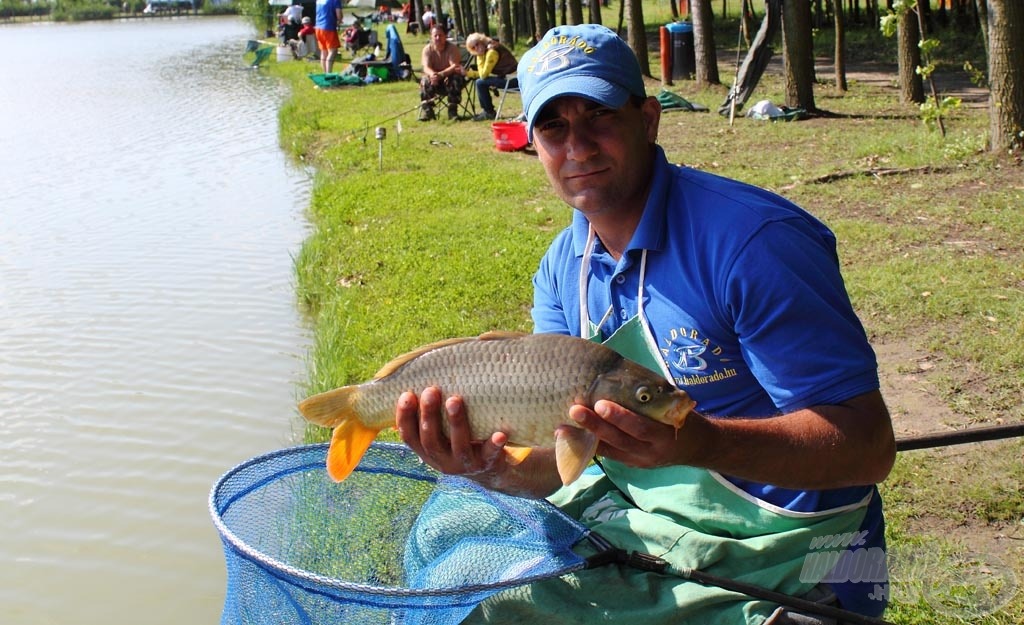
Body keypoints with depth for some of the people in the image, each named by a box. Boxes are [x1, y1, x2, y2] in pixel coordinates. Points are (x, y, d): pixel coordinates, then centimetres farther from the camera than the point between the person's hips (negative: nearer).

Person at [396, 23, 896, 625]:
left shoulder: (753, 238, -21)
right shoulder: (562, 268, 2)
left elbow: (869, 446, -23)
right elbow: (558, 458, -1)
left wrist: (699, 442, -38)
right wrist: (494, 465, -24)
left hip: (774, 564, -7)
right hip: (631, 526, 7)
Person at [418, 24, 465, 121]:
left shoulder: (452, 48, -13)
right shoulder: (427, 49, -7)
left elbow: (454, 66, -26)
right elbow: (426, 67, -19)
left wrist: (441, 74, -44)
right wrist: (432, 74, -45)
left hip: (449, 76, -2)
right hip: (435, 79, 2)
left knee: (455, 80, -34)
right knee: (425, 81, -29)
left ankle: (452, 110, -25)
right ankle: (426, 111, -22)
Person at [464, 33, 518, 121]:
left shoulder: (491, 51, -17)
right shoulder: (486, 50, 12)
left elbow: (483, 75, -17)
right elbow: (483, 73, 17)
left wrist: (480, 58, -10)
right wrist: (467, 73, 13)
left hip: (513, 78, -10)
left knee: (480, 83, -10)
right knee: (481, 81, 19)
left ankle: (489, 113, 4)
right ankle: (487, 110, 22)